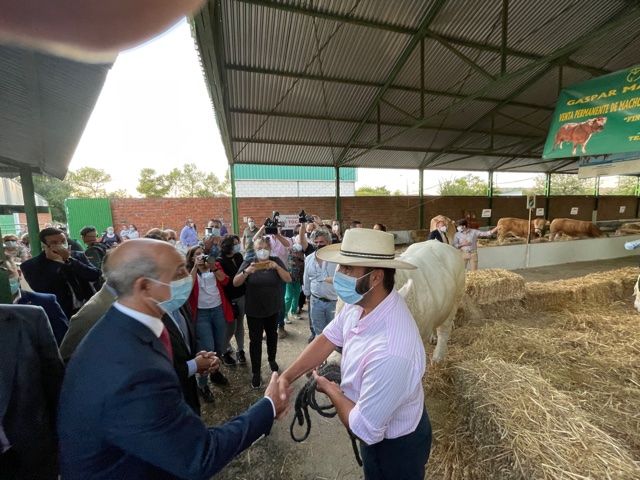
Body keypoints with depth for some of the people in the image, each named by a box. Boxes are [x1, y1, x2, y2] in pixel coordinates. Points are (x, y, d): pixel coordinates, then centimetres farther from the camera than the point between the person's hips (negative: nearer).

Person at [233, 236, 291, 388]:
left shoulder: (276, 261, -6)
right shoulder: (248, 263, -8)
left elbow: (288, 279, -15)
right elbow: (235, 283, -15)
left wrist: (277, 267, -30)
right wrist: (247, 271, -33)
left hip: (273, 309, 2)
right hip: (254, 310, -2)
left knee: (272, 335, 21)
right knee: (255, 340, 4)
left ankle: (272, 360, 44)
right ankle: (255, 372, 20)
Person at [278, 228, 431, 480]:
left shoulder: (389, 352, -43)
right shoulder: (362, 302, -18)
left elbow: (364, 429, -32)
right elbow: (328, 338, -6)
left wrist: (330, 390, -15)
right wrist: (286, 377, -14)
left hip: (395, 447, -7)